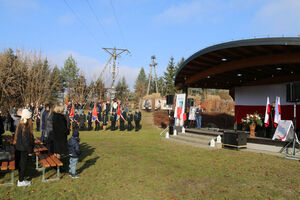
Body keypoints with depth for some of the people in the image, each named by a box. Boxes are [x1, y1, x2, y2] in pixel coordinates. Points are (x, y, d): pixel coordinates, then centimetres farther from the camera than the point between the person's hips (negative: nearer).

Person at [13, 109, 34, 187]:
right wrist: (30, 151, -15)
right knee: (23, 165, 5)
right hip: (23, 149, -9)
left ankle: (21, 179, 34)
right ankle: (21, 181, 16)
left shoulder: (20, 125, 2)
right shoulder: (25, 127, -25)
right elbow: (25, 140, -23)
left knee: (21, 164, 20)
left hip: (19, 148, 9)